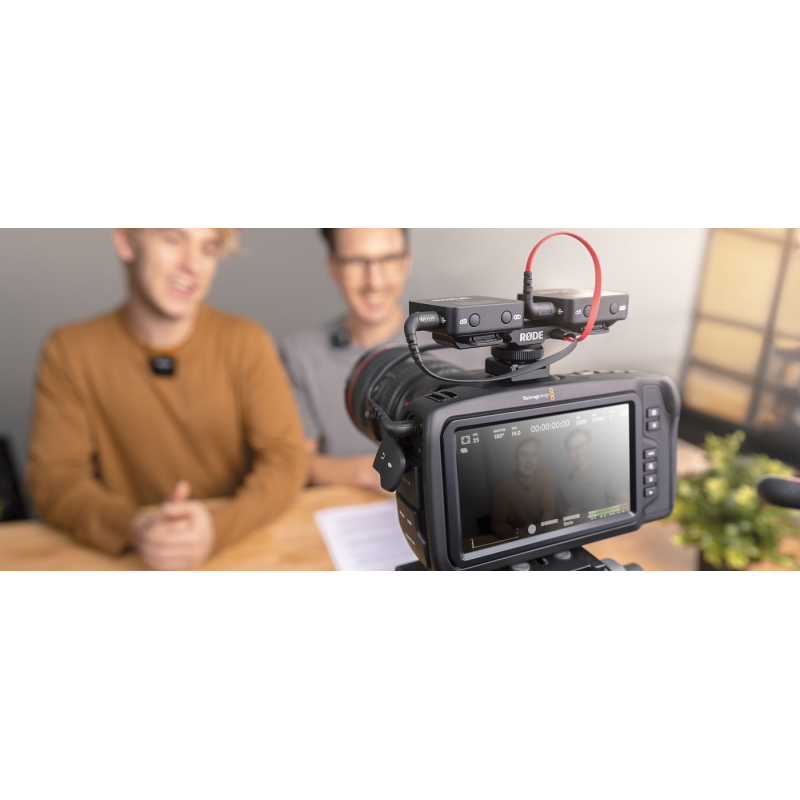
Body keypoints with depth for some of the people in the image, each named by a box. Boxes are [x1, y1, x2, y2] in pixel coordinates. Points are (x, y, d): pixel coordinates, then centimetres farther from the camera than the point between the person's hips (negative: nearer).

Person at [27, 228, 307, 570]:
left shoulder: (246, 342, -5)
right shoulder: (69, 352, -3)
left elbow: (285, 458, -8)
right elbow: (53, 475, -4)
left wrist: (219, 526, -25)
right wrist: (132, 528, -24)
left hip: (239, 550, -1)